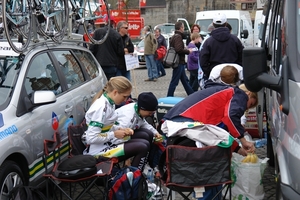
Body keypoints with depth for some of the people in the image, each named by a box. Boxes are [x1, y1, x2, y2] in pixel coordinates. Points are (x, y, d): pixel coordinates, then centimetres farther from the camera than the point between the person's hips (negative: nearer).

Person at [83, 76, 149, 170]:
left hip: (108, 143, 9)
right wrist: (114, 134, -18)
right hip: (99, 150, -9)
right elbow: (91, 137, -27)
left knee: (145, 143, 6)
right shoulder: (101, 107, -25)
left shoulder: (109, 103, 3)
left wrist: (120, 129, 1)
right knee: (142, 148, -14)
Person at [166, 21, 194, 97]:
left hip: (179, 62, 11)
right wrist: (188, 51, -11)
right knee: (174, 81, -5)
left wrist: (186, 49, 13)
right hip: (179, 62, -11)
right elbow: (179, 49, -27)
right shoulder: (178, 36, -16)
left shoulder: (174, 36, 15)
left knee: (185, 80, 16)